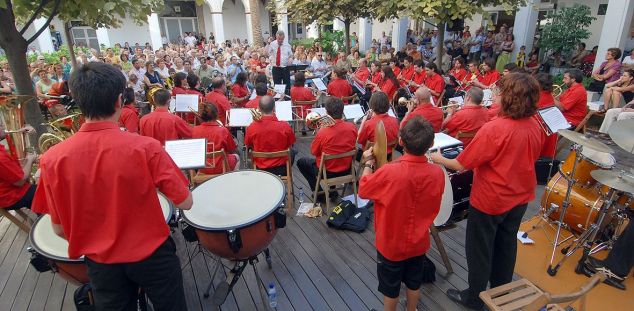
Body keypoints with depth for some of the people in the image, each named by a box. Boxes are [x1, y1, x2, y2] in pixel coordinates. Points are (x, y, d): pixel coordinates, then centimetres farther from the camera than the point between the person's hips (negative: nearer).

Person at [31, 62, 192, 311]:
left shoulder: (52, 159, -14)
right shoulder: (145, 148, -24)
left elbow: (59, 230, -5)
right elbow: (185, 203, -18)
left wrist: (91, 244, 14)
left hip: (101, 263, 3)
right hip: (152, 255, -2)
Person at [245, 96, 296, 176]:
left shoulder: (252, 127, -19)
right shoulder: (285, 126, -22)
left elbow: (248, 145, 1)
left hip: (260, 170, 1)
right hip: (282, 169, -1)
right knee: (292, 152, 30)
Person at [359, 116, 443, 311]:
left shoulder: (389, 172, -32)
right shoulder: (437, 173, -19)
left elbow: (363, 190, -13)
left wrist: (368, 163, -2)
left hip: (391, 243, -3)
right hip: (419, 242, 4)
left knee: (390, 287, 20)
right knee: (414, 282, 27)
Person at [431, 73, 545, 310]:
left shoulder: (493, 129, -29)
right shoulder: (536, 127, -7)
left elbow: (462, 165, -21)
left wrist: (439, 159, -4)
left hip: (490, 201, -7)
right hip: (520, 198, 7)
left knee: (479, 250, 12)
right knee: (506, 245, 24)